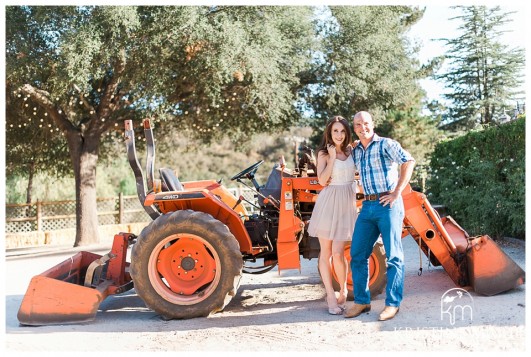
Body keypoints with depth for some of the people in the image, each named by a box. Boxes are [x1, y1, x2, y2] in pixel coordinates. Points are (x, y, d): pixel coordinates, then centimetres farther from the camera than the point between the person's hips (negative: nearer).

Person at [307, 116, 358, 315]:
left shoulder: (351, 150, 10)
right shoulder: (323, 153, 0)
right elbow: (322, 180, -11)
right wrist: (332, 157, -12)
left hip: (347, 205, 2)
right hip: (328, 204, -2)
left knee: (338, 253, -6)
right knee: (326, 252, 3)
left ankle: (344, 290, 17)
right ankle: (331, 296, 12)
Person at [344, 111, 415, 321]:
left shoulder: (386, 144, -3)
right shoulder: (355, 152, 15)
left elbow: (409, 161, -14)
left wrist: (397, 193, -16)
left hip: (388, 205, -6)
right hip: (367, 207, 7)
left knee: (393, 256, -1)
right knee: (357, 254, 4)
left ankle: (392, 304, 6)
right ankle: (361, 301, 14)